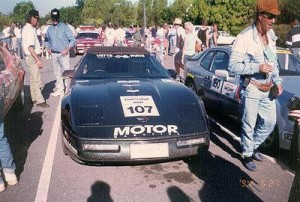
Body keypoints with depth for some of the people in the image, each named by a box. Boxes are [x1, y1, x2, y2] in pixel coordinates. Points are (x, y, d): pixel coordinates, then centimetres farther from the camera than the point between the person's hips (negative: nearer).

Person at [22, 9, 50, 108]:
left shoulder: (28, 28, 15)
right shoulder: (29, 29, -18)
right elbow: (30, 47, -25)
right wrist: (37, 60, -26)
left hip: (32, 57, 11)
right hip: (32, 57, -11)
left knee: (33, 79, 16)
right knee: (36, 80, -8)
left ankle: (34, 98, 25)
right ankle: (40, 101, -5)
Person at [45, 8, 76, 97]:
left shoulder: (64, 27, -5)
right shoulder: (49, 28, 10)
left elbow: (72, 39, -7)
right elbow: (47, 40, 23)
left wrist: (67, 49, -17)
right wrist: (48, 48, 5)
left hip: (63, 54, -5)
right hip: (54, 54, 5)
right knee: (57, 73, 13)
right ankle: (59, 89, 23)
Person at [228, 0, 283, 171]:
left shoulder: (271, 36, 5)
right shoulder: (245, 37, -18)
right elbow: (233, 65, -19)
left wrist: (277, 81, 6)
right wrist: (257, 68, -25)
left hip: (268, 89, 7)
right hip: (251, 89, -7)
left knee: (270, 122, 15)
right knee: (249, 125, 4)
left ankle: (254, 147, 36)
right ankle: (247, 155, 23)